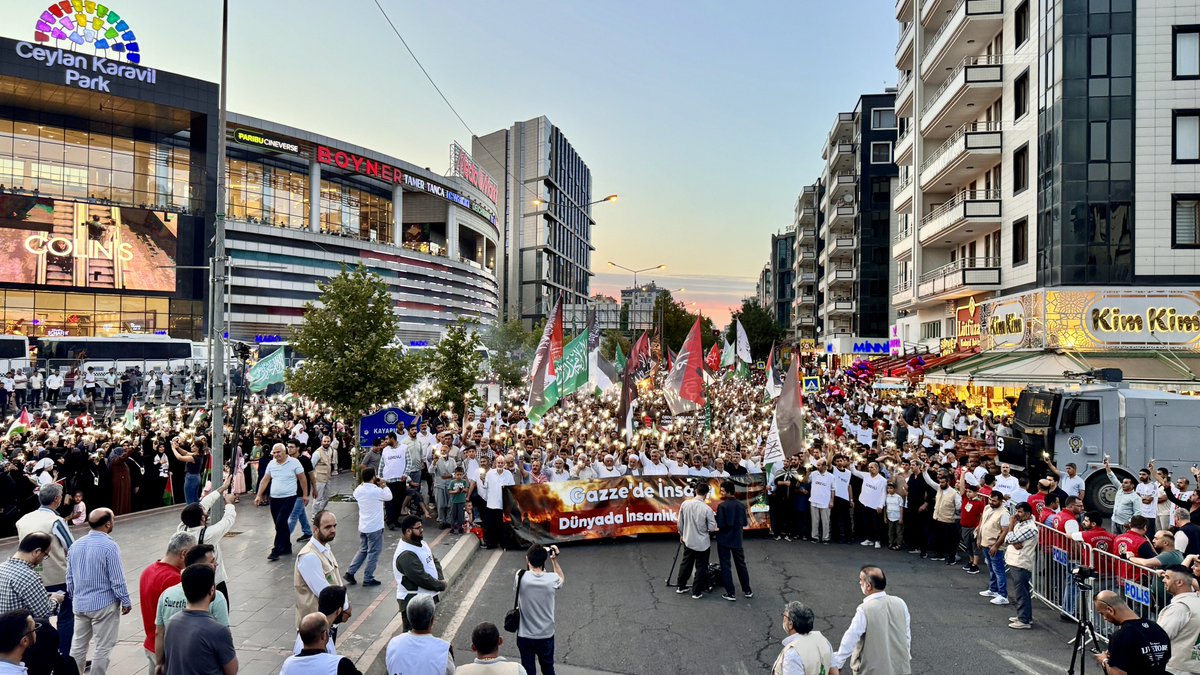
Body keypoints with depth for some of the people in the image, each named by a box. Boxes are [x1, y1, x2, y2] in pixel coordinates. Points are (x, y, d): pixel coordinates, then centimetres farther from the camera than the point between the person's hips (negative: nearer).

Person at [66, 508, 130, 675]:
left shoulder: (75, 545, 3)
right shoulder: (109, 546, -19)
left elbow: (69, 577, 11)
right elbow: (117, 580, -16)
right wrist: (126, 602, -4)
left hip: (80, 604, 7)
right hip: (104, 604, -7)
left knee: (78, 645, 16)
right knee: (103, 647, 4)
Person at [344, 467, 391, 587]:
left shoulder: (358, 490, -3)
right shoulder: (377, 491, -20)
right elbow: (389, 497, -2)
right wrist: (384, 485, 12)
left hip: (362, 527, 6)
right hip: (375, 527, -6)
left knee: (362, 550, 21)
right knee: (373, 553, 6)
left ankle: (350, 572, 16)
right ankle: (368, 579, 11)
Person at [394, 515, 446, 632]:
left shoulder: (420, 543, 6)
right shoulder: (406, 555, -26)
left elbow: (434, 561, 13)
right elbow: (421, 578, -27)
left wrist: (440, 579, -5)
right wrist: (441, 585, -13)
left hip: (427, 596, 10)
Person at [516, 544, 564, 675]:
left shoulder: (521, 577, -20)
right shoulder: (552, 579, -17)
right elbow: (562, 579, 8)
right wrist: (554, 559, 2)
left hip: (524, 636, 0)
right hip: (546, 635, 0)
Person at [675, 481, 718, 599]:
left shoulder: (685, 504, -9)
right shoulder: (707, 509, -21)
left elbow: (680, 523, 2)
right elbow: (712, 528, -14)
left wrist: (681, 535, 18)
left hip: (688, 541, 4)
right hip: (702, 543, -4)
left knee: (685, 564, 21)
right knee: (701, 567, 10)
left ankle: (680, 586, 33)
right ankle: (696, 592, 15)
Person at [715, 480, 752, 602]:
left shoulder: (722, 506, -18)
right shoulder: (741, 505, -2)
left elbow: (720, 525, -20)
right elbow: (745, 523, 5)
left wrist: (716, 526, 0)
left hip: (724, 540, -5)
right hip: (737, 539, 5)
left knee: (725, 566, 4)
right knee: (741, 564, 18)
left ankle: (730, 594, 6)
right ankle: (747, 590, 25)